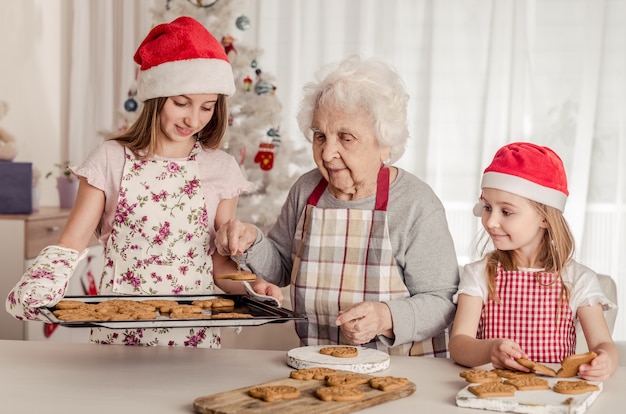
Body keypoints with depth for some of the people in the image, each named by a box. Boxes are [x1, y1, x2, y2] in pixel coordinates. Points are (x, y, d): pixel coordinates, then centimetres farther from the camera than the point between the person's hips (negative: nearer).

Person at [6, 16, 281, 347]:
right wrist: (36, 293, -18)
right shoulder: (112, 159, 1)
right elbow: (71, 243, -1)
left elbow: (220, 262, 9)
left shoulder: (220, 169, 5)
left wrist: (252, 287, -10)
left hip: (193, 335, -1)